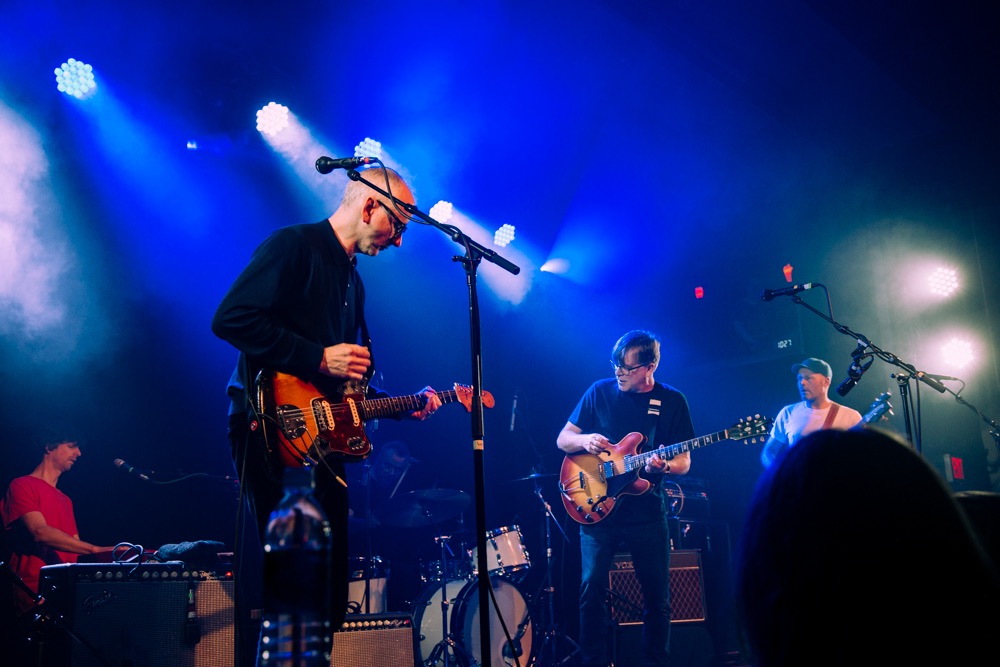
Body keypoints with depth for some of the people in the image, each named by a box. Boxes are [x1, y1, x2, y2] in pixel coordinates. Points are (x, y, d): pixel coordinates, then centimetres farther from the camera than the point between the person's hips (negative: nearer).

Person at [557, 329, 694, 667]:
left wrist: (665, 465, -20)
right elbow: (562, 439, 8)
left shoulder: (672, 401, 2)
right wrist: (584, 440, -14)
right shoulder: (600, 392, 3)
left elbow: (684, 461, 2)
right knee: (591, 589, -2)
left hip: (646, 512, 0)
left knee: (657, 595, 5)